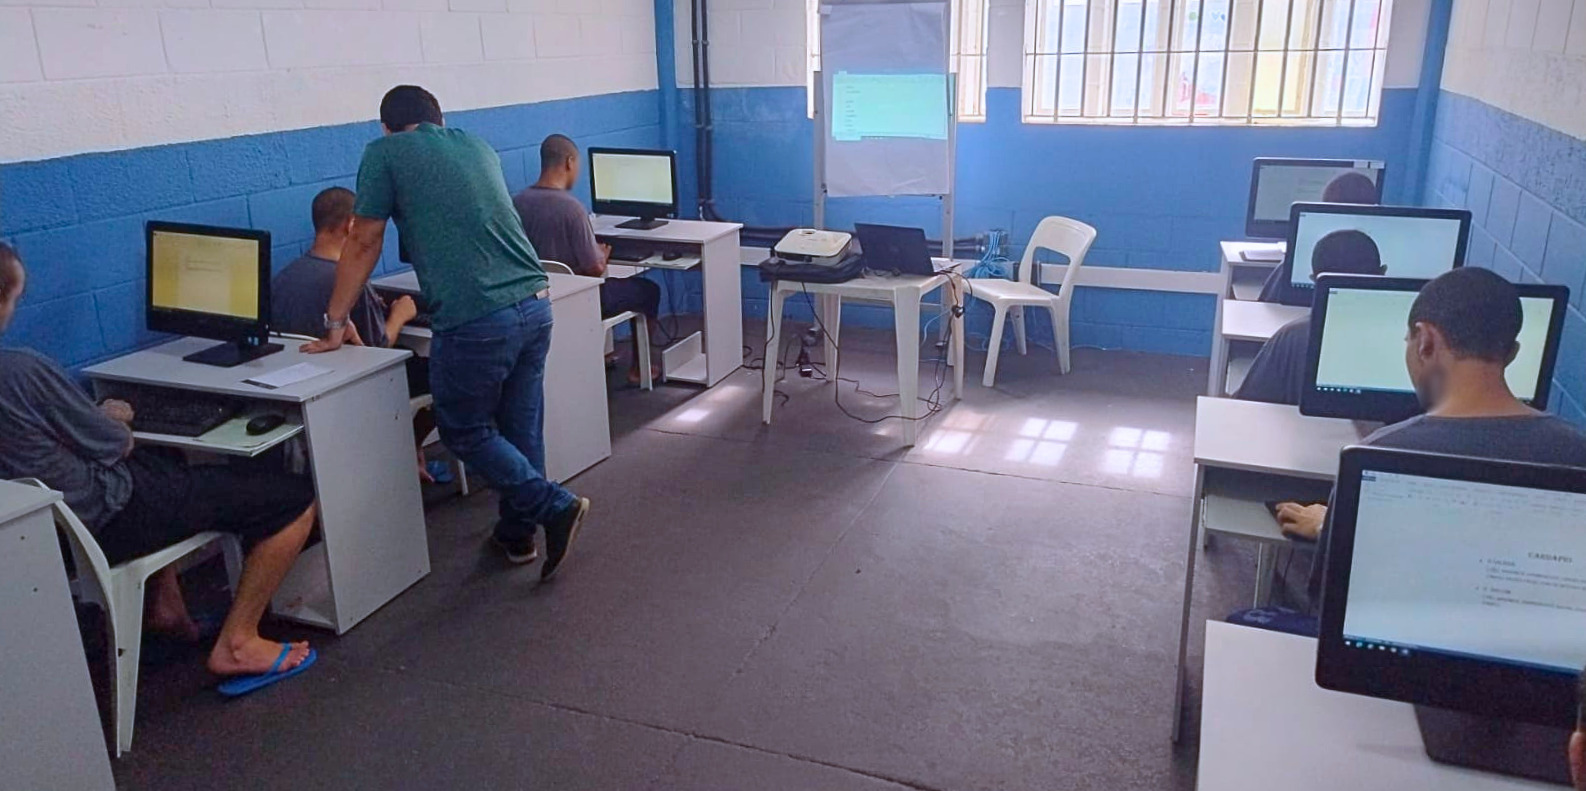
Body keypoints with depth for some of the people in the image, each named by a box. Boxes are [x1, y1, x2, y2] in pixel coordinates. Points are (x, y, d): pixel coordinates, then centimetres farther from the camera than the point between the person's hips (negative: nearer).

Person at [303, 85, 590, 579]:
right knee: (521, 427, 16)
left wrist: (335, 324, 15)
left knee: (466, 432, 12)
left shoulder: (384, 153, 4)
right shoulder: (477, 146, 21)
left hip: (476, 323, -6)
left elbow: (364, 244, 7)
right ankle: (517, 534, 28)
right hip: (535, 304, 6)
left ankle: (556, 508, 2)